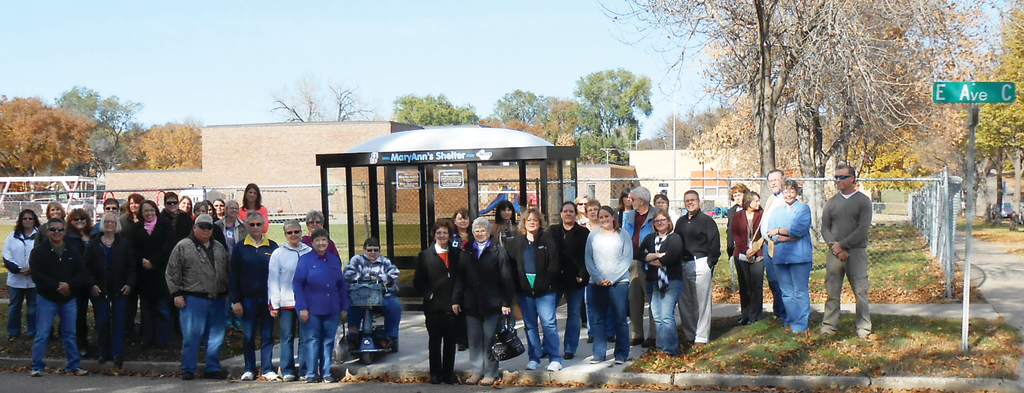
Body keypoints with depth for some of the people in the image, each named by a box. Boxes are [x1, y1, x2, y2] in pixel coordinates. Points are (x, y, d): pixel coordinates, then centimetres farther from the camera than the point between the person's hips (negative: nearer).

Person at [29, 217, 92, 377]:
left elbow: (82, 274, 2)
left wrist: (69, 285, -15)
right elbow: (36, 275, -12)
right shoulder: (39, 252, -3)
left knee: (70, 335, 8)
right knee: (42, 335, -3)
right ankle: (37, 367, 5)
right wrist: (57, 286, -18)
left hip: (69, 299, 3)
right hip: (46, 299, -3)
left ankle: (73, 366, 15)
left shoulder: (73, 252, 7)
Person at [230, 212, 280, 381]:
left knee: (267, 335, 4)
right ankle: (249, 369, 12)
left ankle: (267, 369, 10)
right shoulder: (240, 248, 4)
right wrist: (235, 300, -3)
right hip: (248, 298, 0)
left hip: (268, 298, 0)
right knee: (248, 336, 3)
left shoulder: (272, 246, 5)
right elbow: (233, 276, 4)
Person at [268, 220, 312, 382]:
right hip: (286, 302, -1)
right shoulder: (278, 254, 6)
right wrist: (274, 304, -2)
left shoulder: (310, 252, 8)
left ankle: (305, 371, 7)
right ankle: (287, 371, 7)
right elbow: (273, 280, 5)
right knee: (287, 337, 1)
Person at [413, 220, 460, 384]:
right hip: (433, 306, -1)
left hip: (452, 306, 1)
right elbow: (418, 282, 5)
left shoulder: (457, 254, 10)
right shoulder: (425, 255, 6)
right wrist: (429, 295, -8)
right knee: (434, 341, 6)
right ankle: (435, 373, 14)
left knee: (450, 341, 6)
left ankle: (448, 372, 15)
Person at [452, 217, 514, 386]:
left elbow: (506, 278, -2)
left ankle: (490, 373, 9)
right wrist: (456, 299, 6)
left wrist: (506, 302, -7)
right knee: (474, 340, 8)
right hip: (471, 304, 4)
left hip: (492, 303, -4)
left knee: (490, 340, 1)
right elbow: (459, 278, 12)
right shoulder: (466, 252, 11)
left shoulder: (498, 250, 0)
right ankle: (476, 371, 17)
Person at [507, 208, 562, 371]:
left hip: (544, 290, -3)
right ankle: (534, 358, 15)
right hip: (524, 291, 3)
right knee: (530, 325, 8)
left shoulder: (547, 239, 2)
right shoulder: (515, 242, 10)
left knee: (549, 323, -6)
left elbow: (555, 263, -3)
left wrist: (546, 281, -11)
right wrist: (516, 284, -2)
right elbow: (510, 266, 9)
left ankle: (555, 359, 0)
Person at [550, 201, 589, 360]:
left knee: (574, 314, 4)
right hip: (555, 279, 1)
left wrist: (583, 275, -9)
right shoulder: (552, 231, 9)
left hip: (575, 280, -1)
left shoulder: (583, 233, 2)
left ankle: (570, 349, 11)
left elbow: (588, 257, 0)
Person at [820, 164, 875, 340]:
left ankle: (863, 329, 2)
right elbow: (825, 228, 8)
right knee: (832, 291, 4)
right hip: (834, 253, 3)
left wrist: (842, 244, -11)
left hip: (856, 252, -3)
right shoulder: (831, 202, 12)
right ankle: (828, 326, 11)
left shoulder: (863, 201, 1)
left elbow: (863, 229, -7)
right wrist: (835, 248, -7)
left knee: (861, 292, -3)